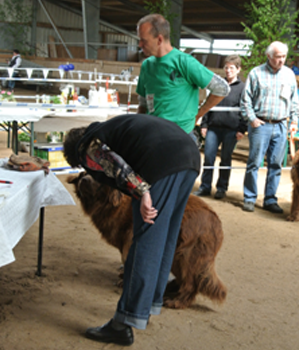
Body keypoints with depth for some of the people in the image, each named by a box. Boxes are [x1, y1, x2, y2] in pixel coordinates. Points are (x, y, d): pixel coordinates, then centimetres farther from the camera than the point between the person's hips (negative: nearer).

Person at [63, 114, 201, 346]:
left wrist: (142, 193, -17)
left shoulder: (86, 147, 11)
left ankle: (124, 325, 0)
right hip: (190, 154, 9)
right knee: (166, 239, 16)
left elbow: (114, 163, -10)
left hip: (163, 162, -9)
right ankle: (150, 306, 28)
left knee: (146, 241, -6)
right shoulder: (109, 128, 36)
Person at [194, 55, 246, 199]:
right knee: (208, 157, 0)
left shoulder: (242, 87, 3)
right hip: (214, 127, 3)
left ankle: (221, 188, 17)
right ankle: (205, 187, 9)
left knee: (225, 159, 6)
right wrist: (204, 124, 10)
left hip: (231, 129, -3)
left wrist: (242, 129, -7)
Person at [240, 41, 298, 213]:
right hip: (260, 125, -3)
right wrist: (252, 118, -6)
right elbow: (246, 99, 1)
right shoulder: (256, 73, 0)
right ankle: (250, 199, 7)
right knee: (254, 163, -3)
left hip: (281, 126, 3)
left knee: (276, 165, 6)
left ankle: (270, 200, 15)